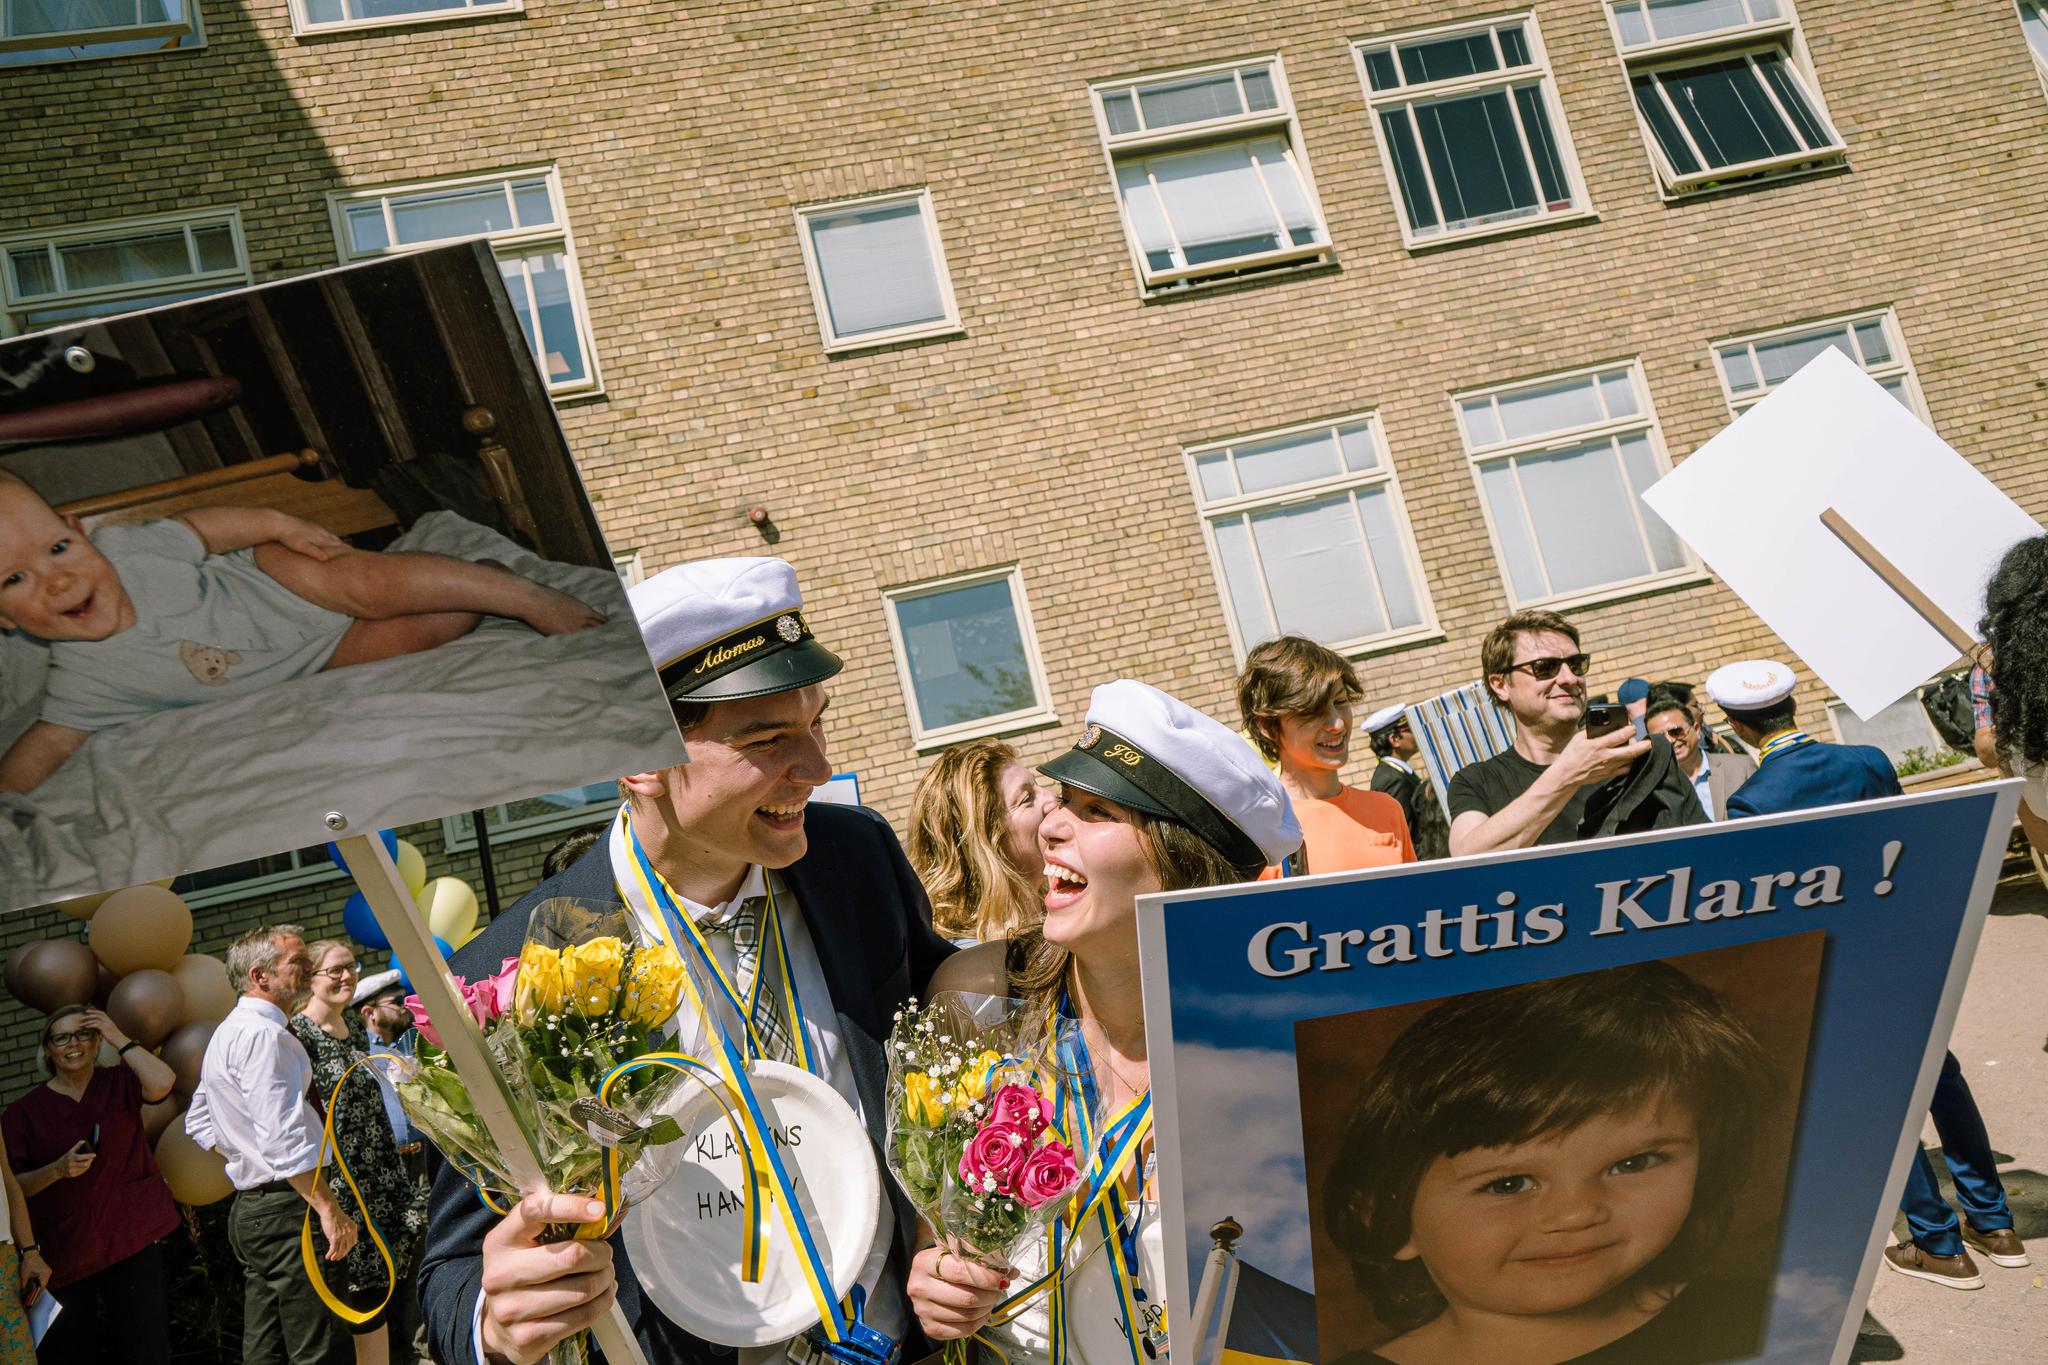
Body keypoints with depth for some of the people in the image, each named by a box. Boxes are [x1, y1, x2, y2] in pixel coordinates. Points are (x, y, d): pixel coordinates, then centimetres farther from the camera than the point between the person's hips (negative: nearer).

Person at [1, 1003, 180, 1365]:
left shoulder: (118, 1084, 5)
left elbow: (161, 1083, -18)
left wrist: (118, 1039, -11)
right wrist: (57, 1169, -16)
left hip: (132, 1239, -1)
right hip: (65, 1249, 1)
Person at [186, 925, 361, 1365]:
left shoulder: (226, 1034, 19)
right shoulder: (265, 1035, -15)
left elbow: (199, 1122, 28)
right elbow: (283, 1137, -22)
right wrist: (329, 1209, -22)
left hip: (250, 1208, 11)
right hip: (286, 1208, -11)